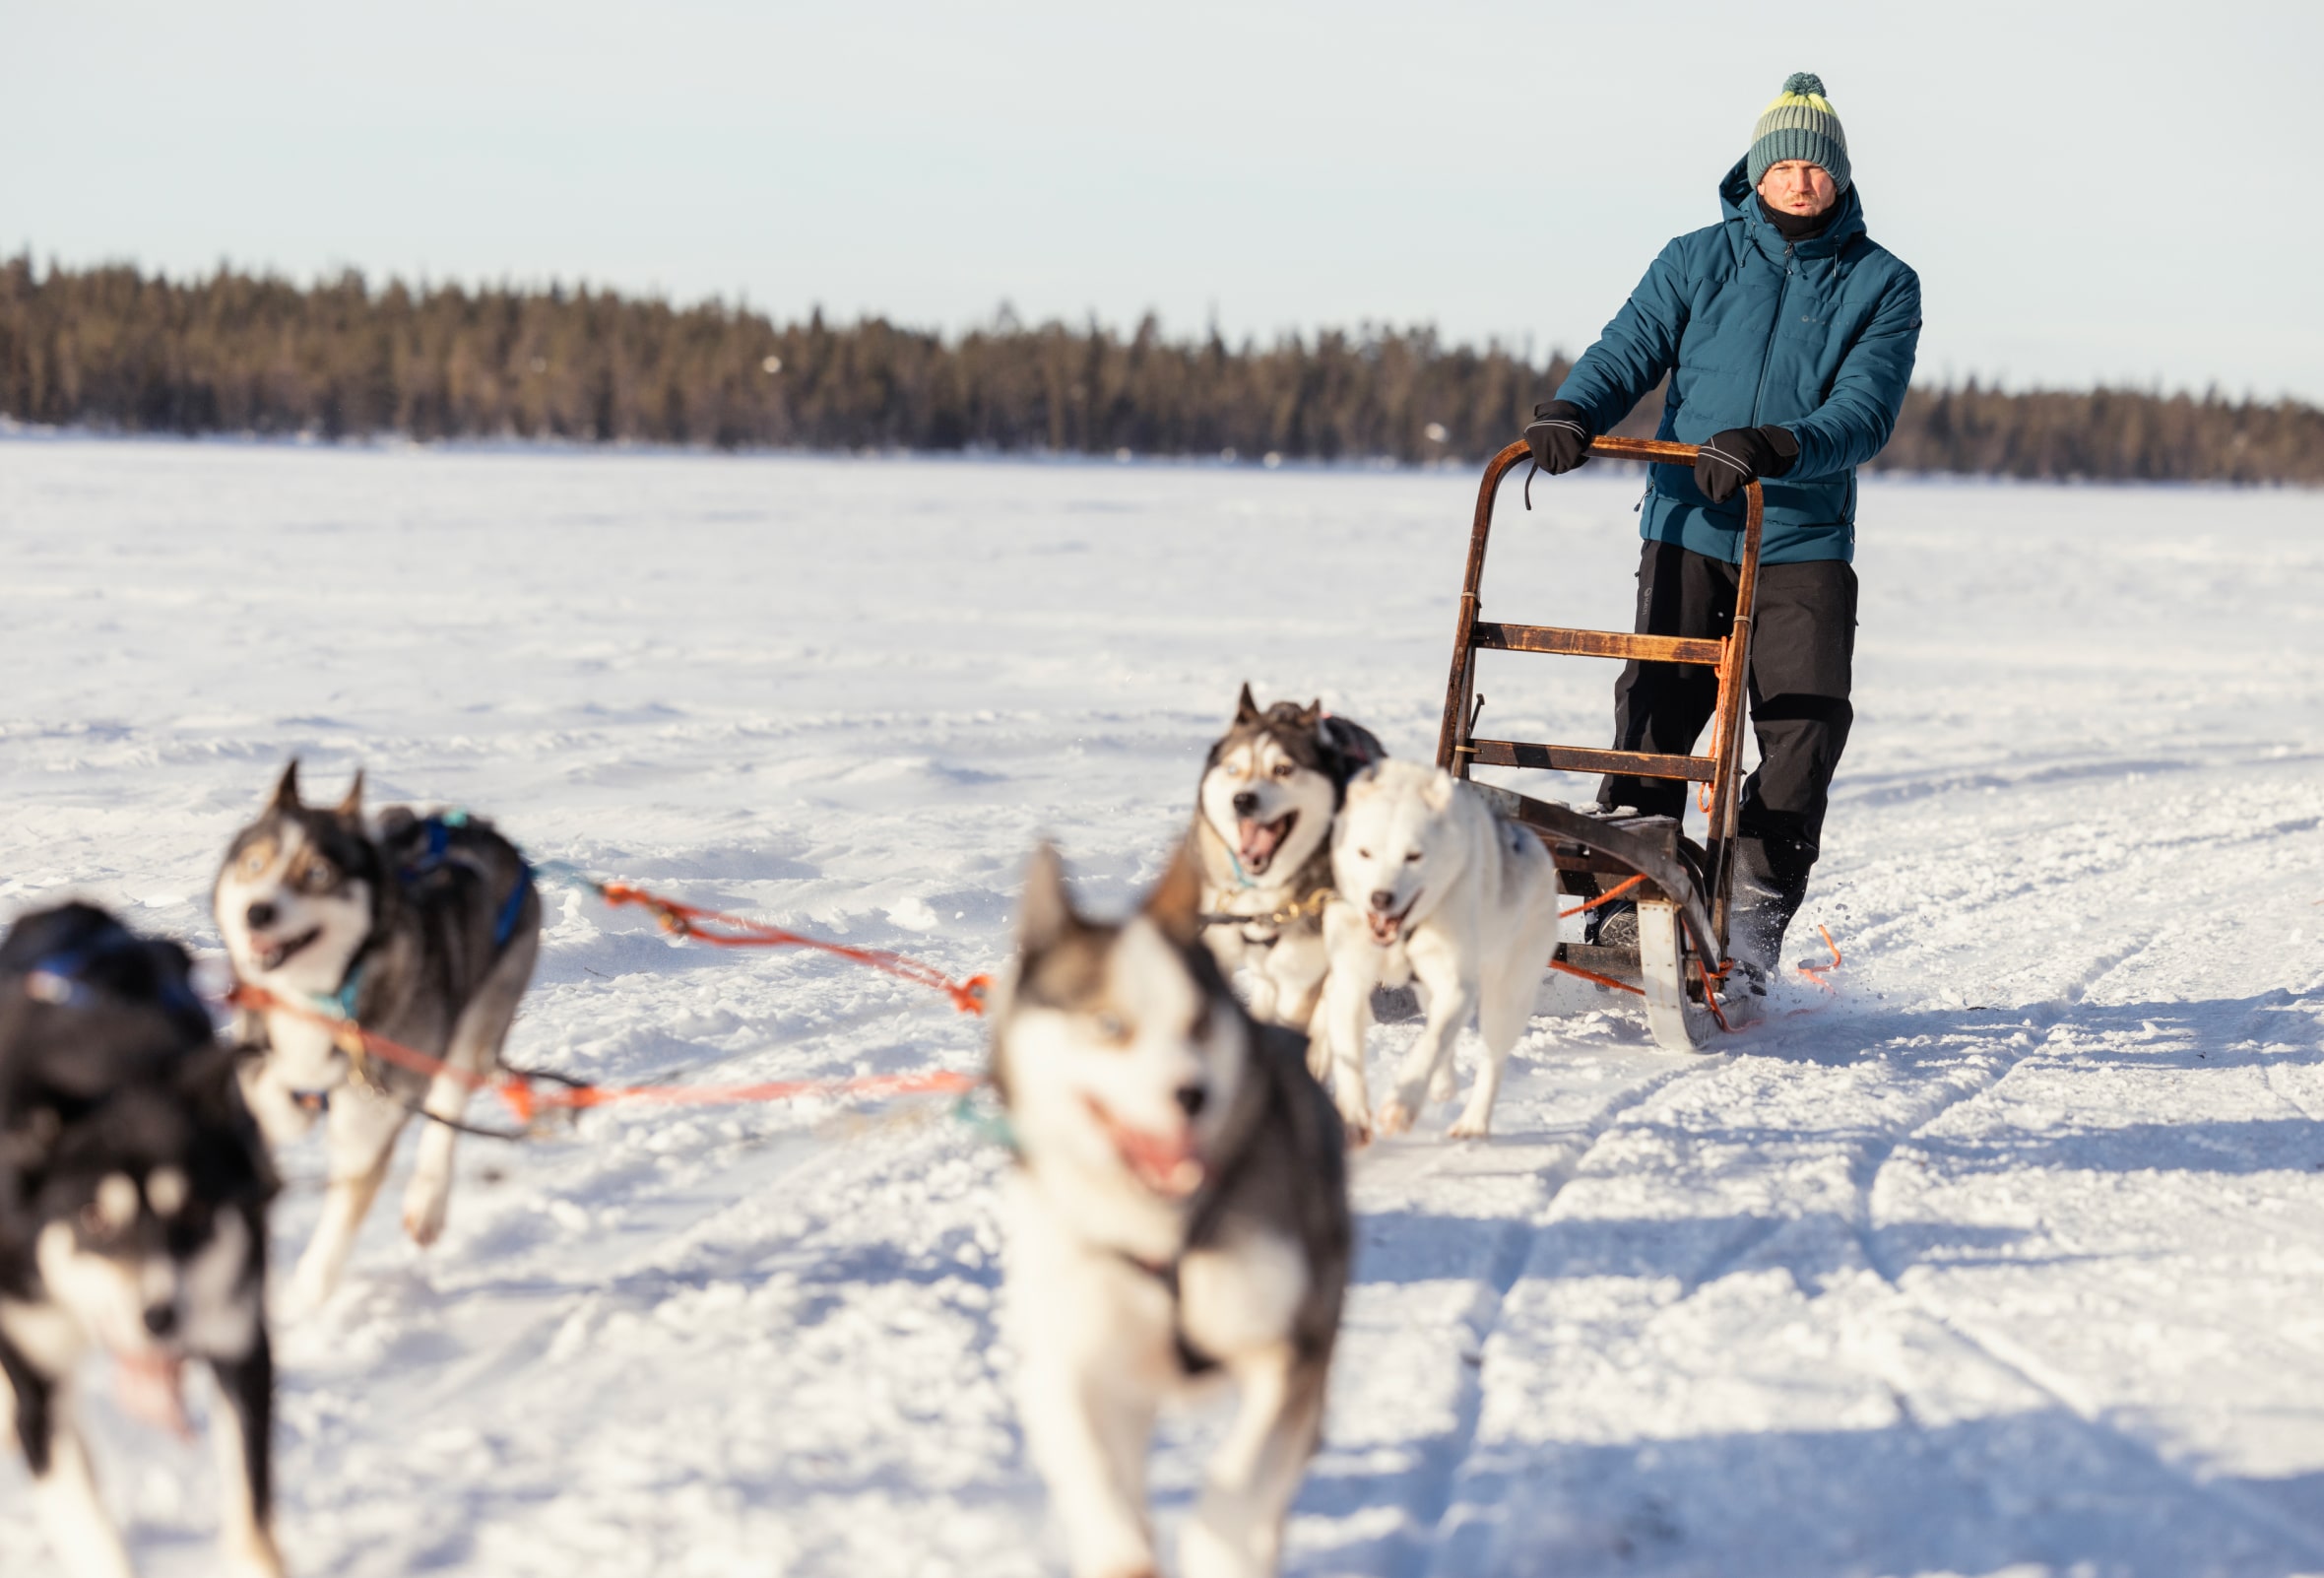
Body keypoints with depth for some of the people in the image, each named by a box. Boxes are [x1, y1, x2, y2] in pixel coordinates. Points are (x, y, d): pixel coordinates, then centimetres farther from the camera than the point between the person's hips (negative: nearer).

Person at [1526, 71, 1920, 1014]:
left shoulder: (1881, 285, 4)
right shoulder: (1697, 262, 10)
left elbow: (1866, 409, -9)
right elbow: (1630, 350, 0)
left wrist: (1779, 448, -28)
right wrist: (1571, 412, -22)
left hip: (1805, 545, 0)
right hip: (1687, 533, 1)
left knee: (1804, 737, -6)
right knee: (1652, 719, -4)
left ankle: (1749, 938, 2)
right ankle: (1626, 911, 4)